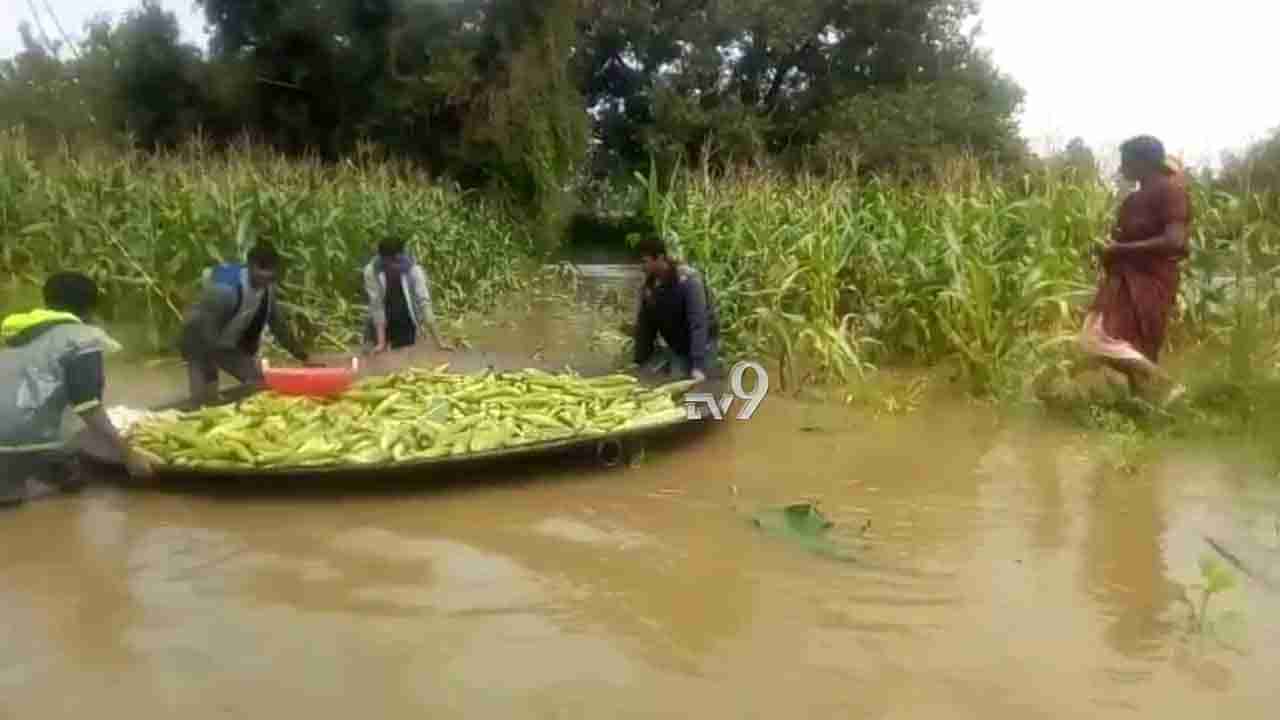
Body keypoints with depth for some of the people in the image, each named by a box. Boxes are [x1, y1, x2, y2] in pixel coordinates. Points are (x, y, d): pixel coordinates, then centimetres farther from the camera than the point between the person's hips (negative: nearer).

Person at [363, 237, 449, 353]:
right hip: (381, 325, 0)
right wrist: (381, 342, -25)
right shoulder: (371, 271, -22)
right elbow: (376, 305, -21)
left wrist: (438, 341, -29)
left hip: (406, 324, 0)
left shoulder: (414, 270, -23)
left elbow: (424, 304, -25)